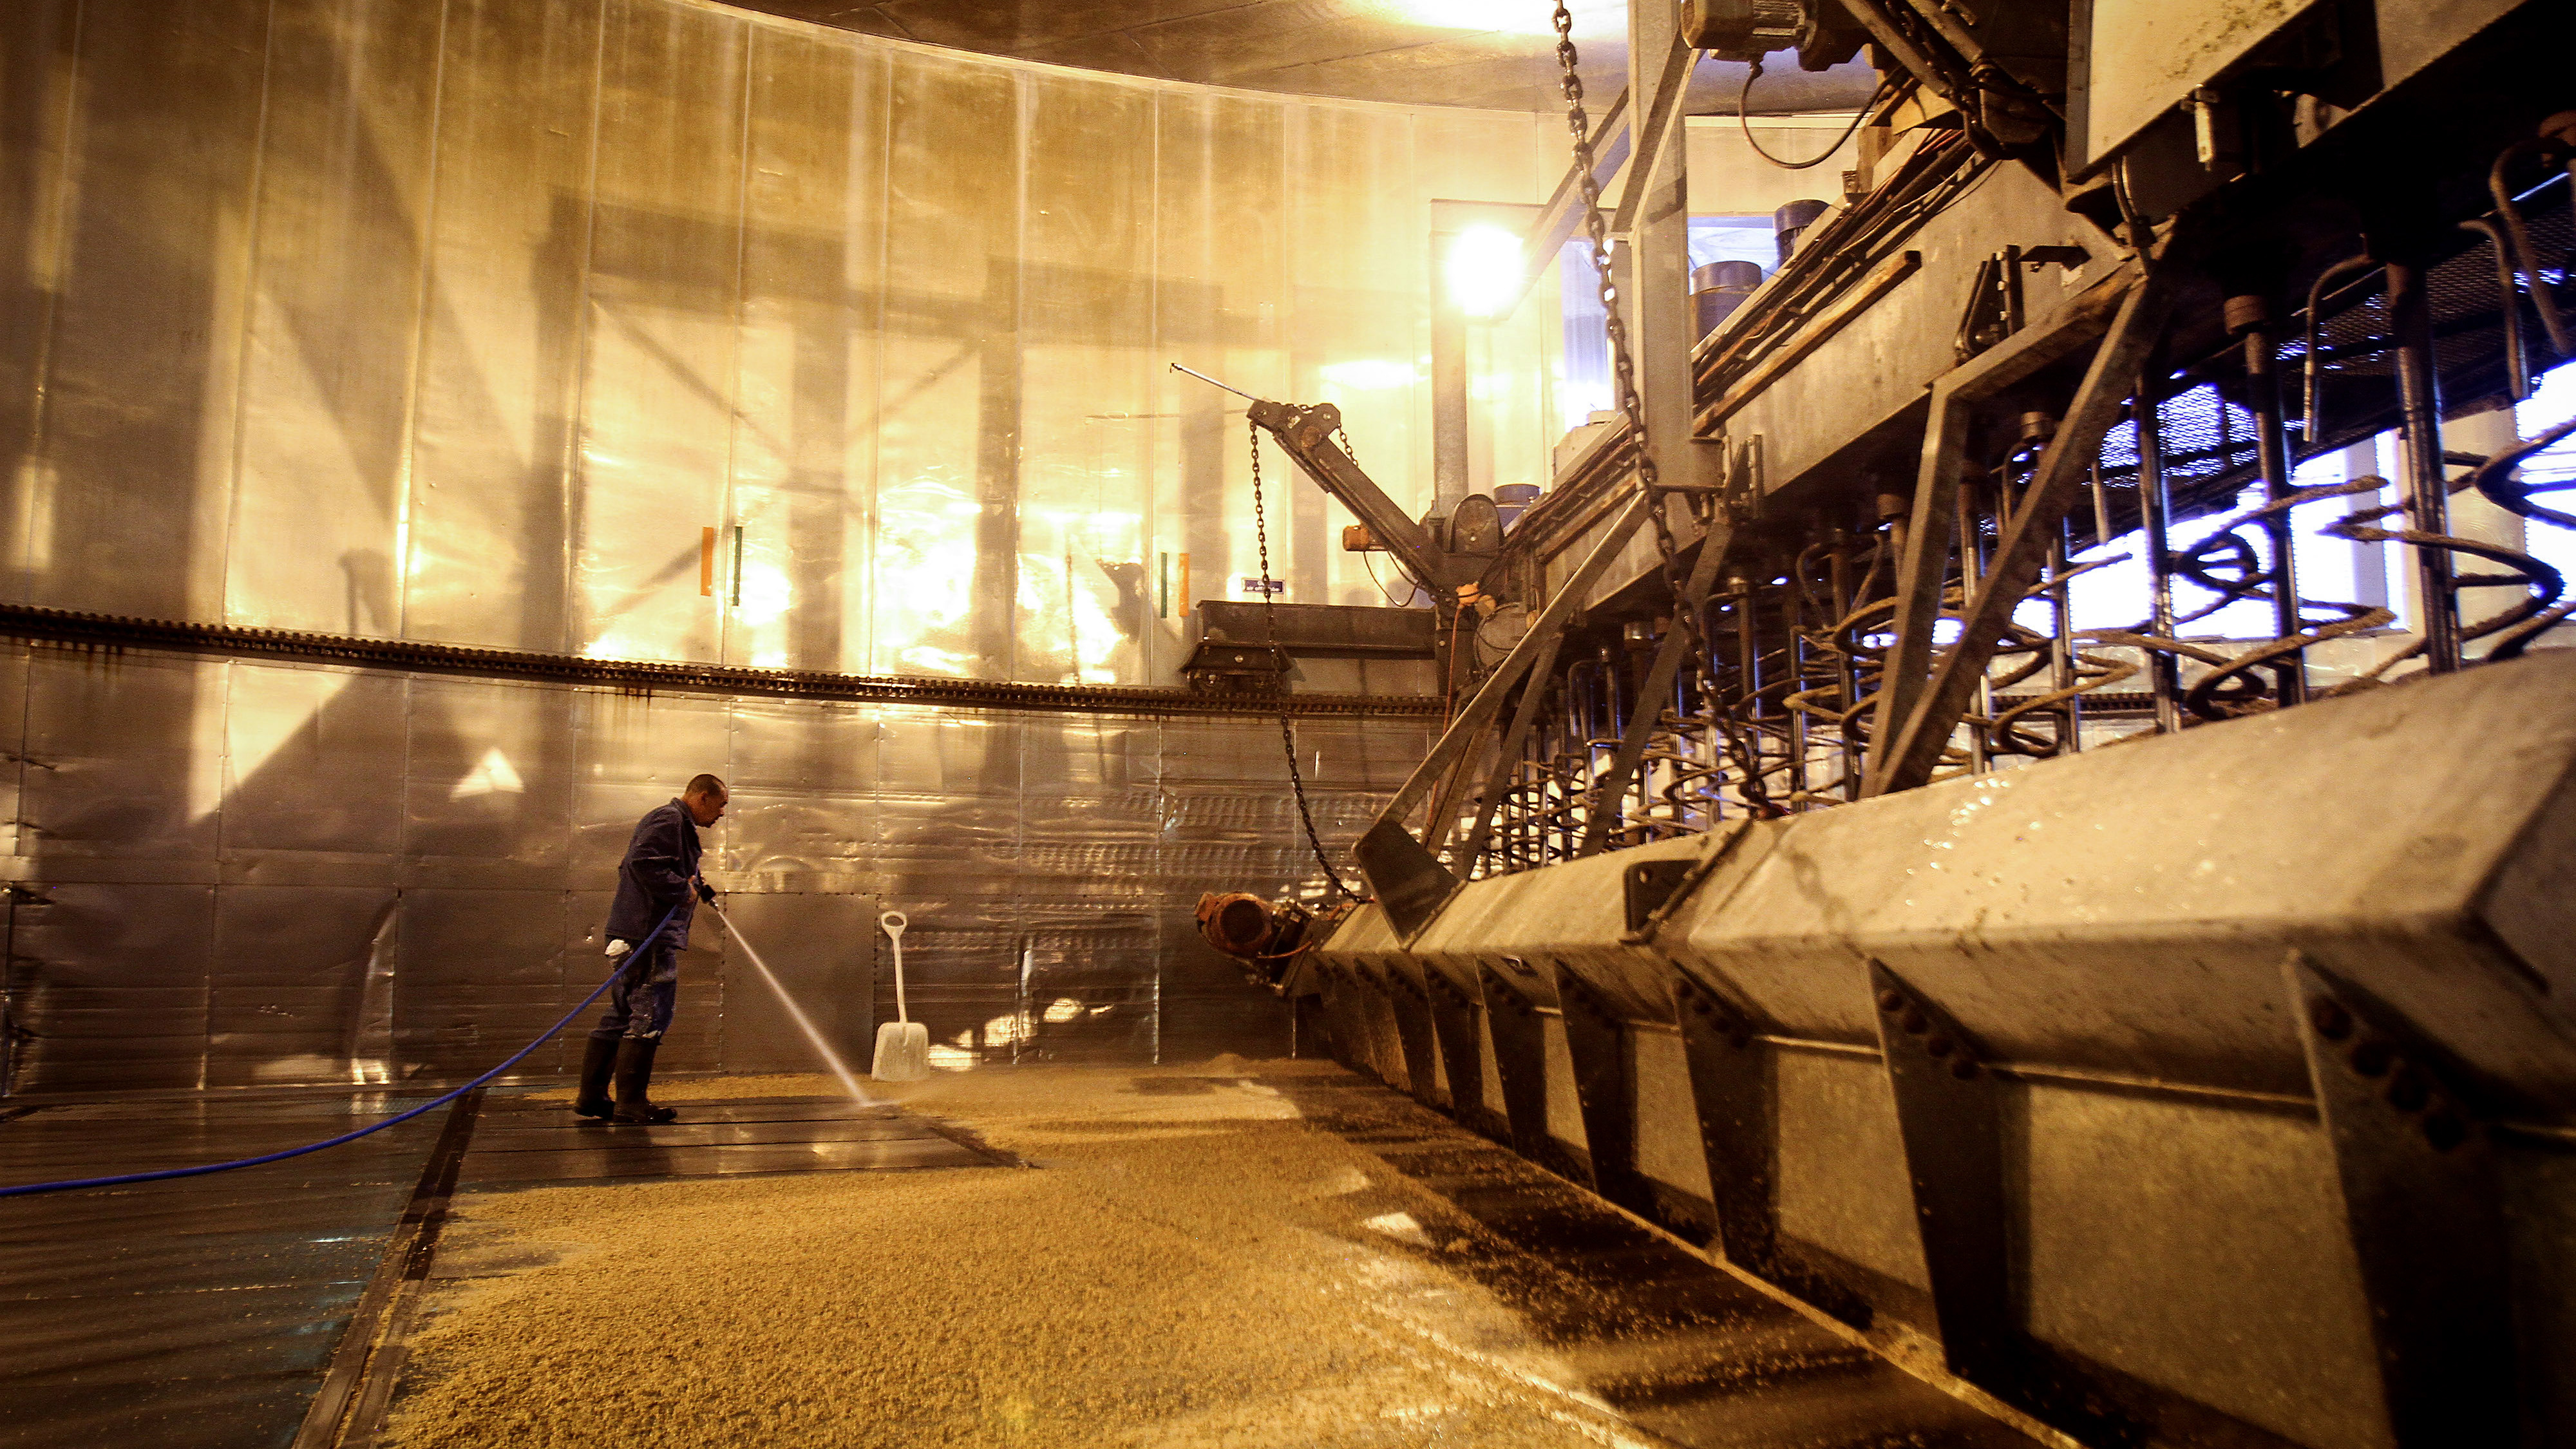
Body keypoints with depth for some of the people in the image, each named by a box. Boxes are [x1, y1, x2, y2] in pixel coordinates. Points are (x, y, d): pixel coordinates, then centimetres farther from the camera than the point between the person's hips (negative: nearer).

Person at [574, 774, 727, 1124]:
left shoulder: (676, 823, 24)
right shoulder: (669, 819, -9)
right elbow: (644, 863, -24)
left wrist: (691, 882, 14)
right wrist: (683, 889, -15)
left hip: (637, 934, 11)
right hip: (649, 935, -11)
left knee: (622, 1014, 13)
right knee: (650, 1015, -8)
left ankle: (591, 1097, 19)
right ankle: (631, 1104, -5)